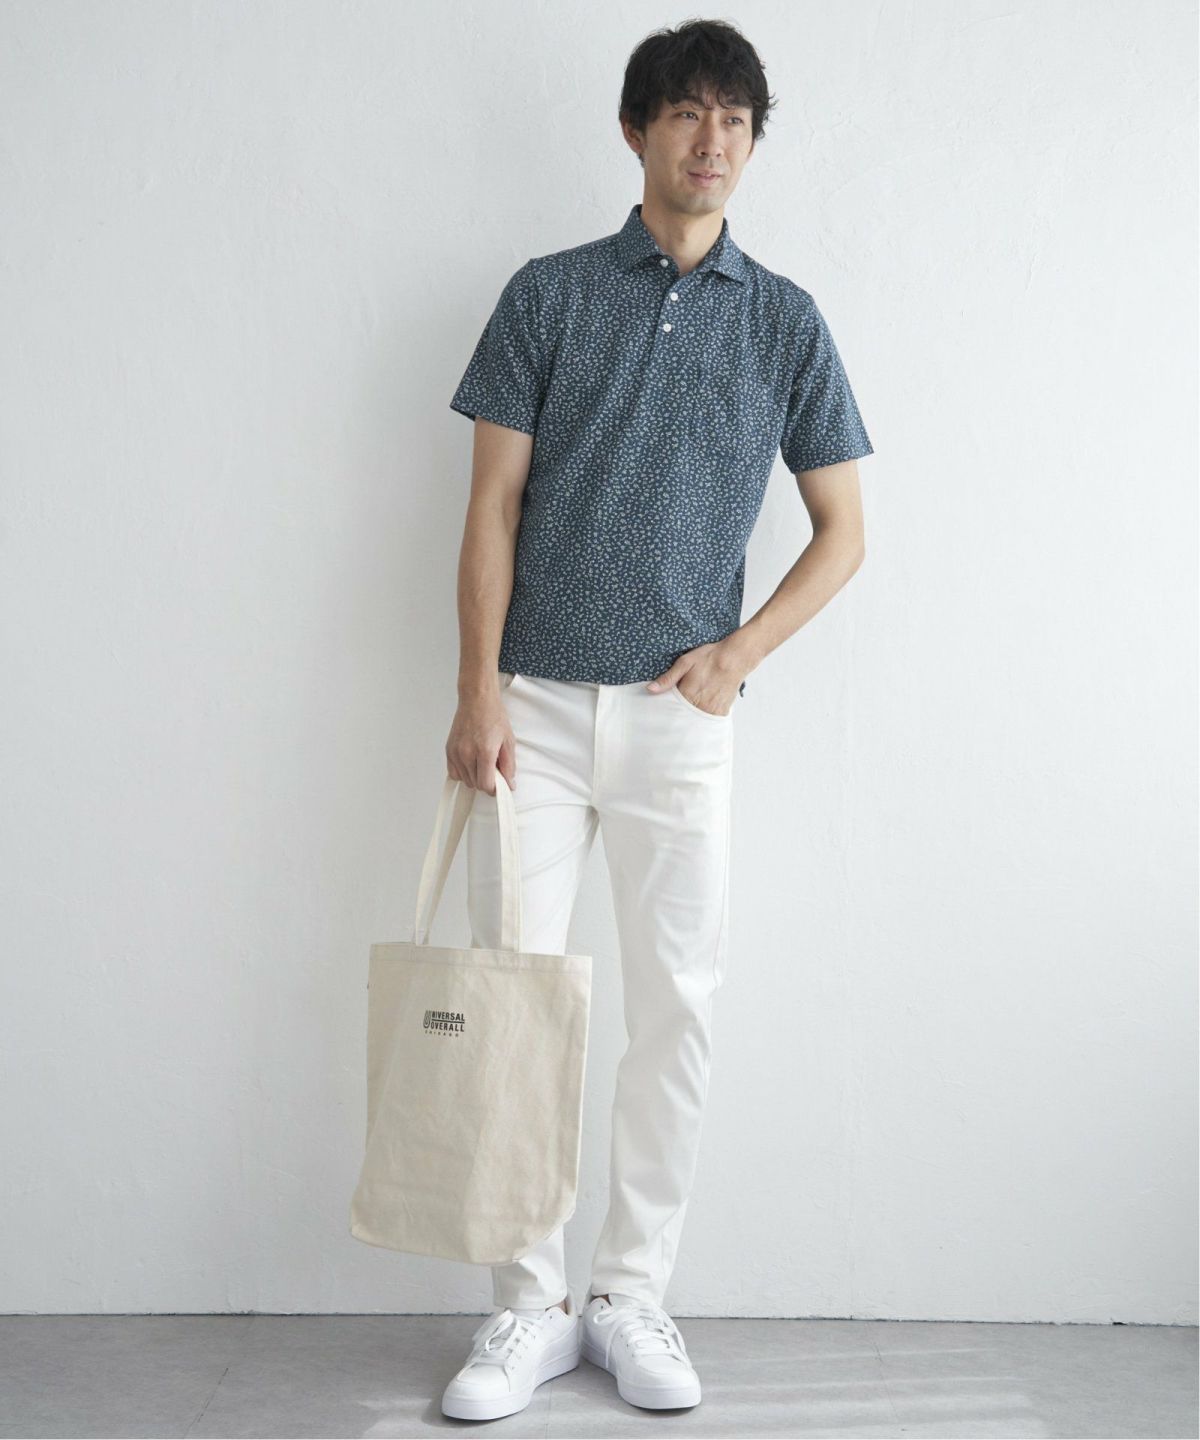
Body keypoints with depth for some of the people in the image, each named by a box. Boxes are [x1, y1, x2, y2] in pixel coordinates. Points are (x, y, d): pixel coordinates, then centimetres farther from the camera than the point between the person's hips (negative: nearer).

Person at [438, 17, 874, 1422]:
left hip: (680, 715, 1)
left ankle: (631, 1295, 18)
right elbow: (494, 503, 2)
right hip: (536, 705, 0)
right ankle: (529, 1306, 13)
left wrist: (740, 650, -5)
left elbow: (841, 528, 10)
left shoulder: (785, 320, 8)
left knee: (677, 1007, 2)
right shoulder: (548, 294, 6)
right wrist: (478, 694, -6)